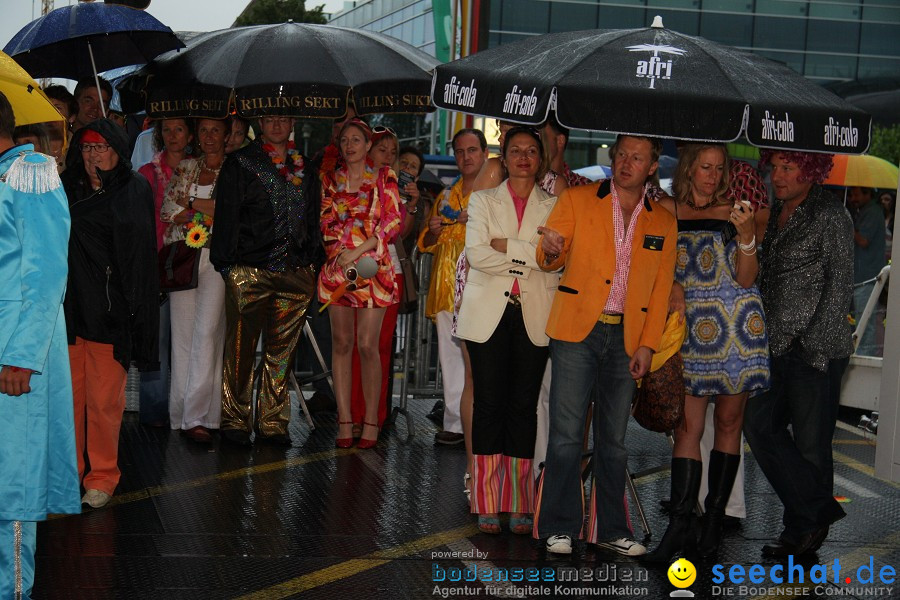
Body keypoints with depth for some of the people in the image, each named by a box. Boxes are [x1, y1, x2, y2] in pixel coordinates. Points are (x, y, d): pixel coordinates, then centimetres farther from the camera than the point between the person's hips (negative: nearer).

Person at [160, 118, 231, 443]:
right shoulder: (185, 168, 15)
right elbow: (167, 211, 6)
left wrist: (191, 204, -4)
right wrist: (212, 207, -5)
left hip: (217, 257, -3)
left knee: (208, 331, -14)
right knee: (182, 333, 1)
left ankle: (197, 416, -14)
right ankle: (182, 414, 7)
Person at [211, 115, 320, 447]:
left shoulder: (303, 167, 16)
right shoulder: (239, 163, 3)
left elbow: (313, 216, 19)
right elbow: (226, 216, -1)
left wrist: (312, 261, 11)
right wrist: (226, 264, -7)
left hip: (295, 271, 4)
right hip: (249, 271, -3)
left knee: (282, 351, 7)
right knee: (241, 348, 0)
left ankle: (273, 422, 15)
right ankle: (236, 422, 10)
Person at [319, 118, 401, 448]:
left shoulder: (384, 177, 5)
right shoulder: (331, 180, 12)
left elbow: (393, 222, -2)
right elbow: (326, 223, 10)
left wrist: (359, 251, -10)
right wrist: (342, 253, -7)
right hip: (337, 266, 3)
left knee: (367, 345, -6)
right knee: (341, 343, 3)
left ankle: (371, 421, 2)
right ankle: (345, 420, 7)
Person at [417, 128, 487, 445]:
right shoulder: (447, 196, 21)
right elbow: (426, 243, 24)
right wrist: (433, 232, 3)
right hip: (447, 285, 5)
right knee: (450, 352, 4)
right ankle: (455, 422, 10)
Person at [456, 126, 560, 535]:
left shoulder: (553, 206, 11)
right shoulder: (483, 201, 11)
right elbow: (476, 253, -5)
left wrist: (506, 247, -10)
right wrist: (529, 257, -7)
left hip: (534, 317, 0)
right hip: (489, 314, 0)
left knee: (524, 406, 0)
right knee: (489, 404, -3)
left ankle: (520, 505, 5)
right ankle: (488, 505, 1)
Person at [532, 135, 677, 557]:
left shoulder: (663, 222, 10)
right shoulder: (577, 200, 3)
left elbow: (661, 288, 10)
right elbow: (551, 260, 5)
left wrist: (647, 345, 2)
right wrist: (551, 251, -20)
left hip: (626, 339, 3)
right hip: (577, 332, -2)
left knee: (613, 440, 10)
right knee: (567, 435, -5)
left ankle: (611, 529, 19)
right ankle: (559, 528, 5)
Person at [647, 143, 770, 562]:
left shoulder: (735, 212, 7)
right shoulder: (666, 210, 7)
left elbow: (746, 279, 0)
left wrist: (746, 234, -14)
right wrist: (672, 285, -7)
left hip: (739, 327, 1)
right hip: (691, 329, -1)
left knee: (729, 422, 4)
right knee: (687, 425, -8)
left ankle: (714, 520, 10)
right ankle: (679, 524, -8)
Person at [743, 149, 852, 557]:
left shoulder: (830, 216, -8)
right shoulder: (774, 214, 14)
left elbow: (840, 286, -10)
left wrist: (815, 346, -14)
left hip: (815, 349, -8)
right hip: (776, 347, 8)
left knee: (810, 441, 0)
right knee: (760, 426, 1)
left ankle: (806, 526, 14)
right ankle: (819, 510, 10)